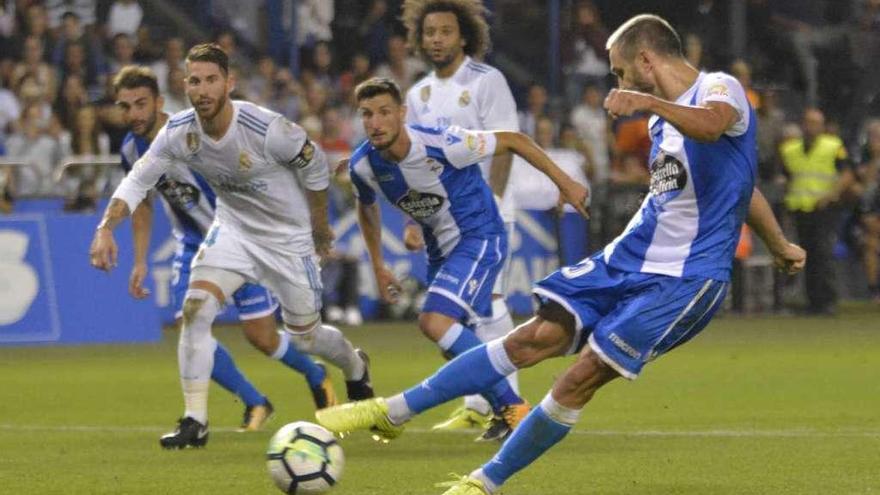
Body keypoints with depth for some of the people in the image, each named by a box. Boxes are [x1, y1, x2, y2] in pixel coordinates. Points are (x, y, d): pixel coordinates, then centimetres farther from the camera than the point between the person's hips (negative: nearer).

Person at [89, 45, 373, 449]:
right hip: (233, 229, 3)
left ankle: (356, 368, 47)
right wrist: (106, 227, -27)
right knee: (195, 309, -20)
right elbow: (138, 181, -10)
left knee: (305, 336, 10)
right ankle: (195, 422, -13)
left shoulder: (267, 129, -30)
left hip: (290, 238, -3)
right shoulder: (179, 133, -18)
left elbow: (314, 165, -12)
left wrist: (319, 226, 1)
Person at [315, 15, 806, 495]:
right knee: (535, 338, -2)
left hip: (685, 278, -8)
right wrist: (779, 244, 39)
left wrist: (649, 101, -55)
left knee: (578, 382, -11)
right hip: (629, 258, 8)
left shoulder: (720, 89, -11)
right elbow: (741, 184, 29)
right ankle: (393, 411, 0)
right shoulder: (663, 121, 15)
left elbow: (709, 126, -38)